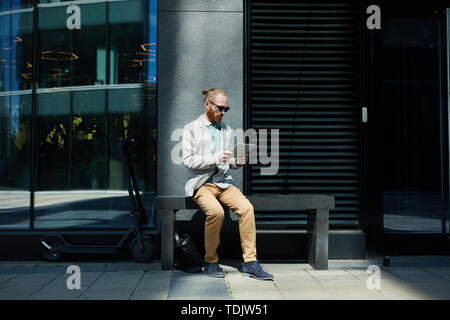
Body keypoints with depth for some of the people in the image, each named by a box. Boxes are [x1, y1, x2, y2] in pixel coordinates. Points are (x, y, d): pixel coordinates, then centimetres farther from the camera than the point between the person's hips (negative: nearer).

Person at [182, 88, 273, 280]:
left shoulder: (227, 130, 19)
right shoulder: (191, 129, 4)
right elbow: (188, 160, -6)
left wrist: (237, 162, 0)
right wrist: (214, 158, -17)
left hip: (224, 182, 4)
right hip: (201, 183, -4)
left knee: (246, 207, -24)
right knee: (216, 211, -33)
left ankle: (250, 262, -18)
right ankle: (210, 262, -12)